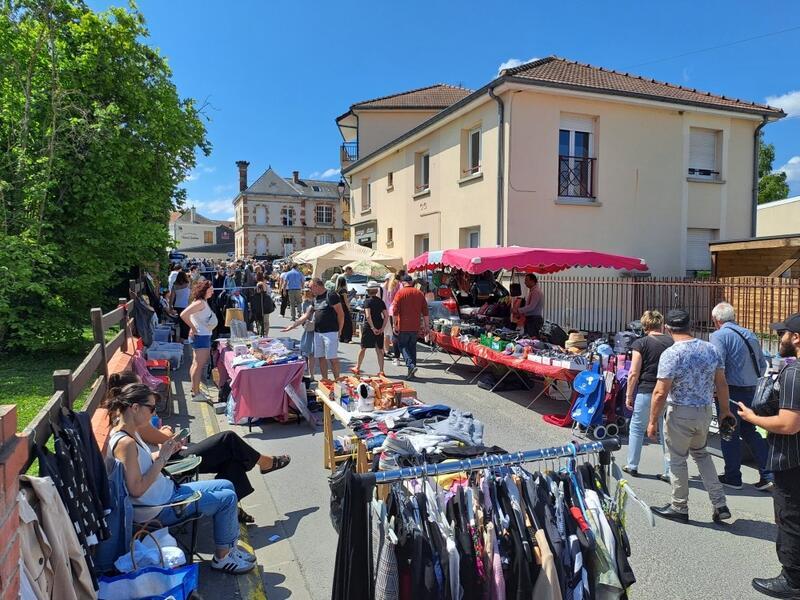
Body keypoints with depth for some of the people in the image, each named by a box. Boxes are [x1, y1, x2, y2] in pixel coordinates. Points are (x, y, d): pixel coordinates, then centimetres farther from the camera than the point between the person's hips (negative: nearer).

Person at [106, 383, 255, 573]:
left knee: (226, 486, 11)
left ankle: (230, 545, 19)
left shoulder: (130, 433, 3)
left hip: (166, 492, 10)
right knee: (227, 498, -7)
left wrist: (166, 452, -2)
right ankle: (222, 557, 10)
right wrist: (162, 458, -23)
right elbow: (136, 490, -28)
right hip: (159, 509, -10)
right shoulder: (125, 443, -26)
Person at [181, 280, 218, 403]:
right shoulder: (200, 303, -17)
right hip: (201, 336, -10)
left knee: (197, 364, 18)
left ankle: (195, 388, 29)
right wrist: (193, 328, -17)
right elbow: (184, 315, -26)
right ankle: (196, 393, 0)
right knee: (199, 365, -5)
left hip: (205, 336, 10)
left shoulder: (203, 302, 12)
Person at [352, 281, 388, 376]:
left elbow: (368, 316, -21)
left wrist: (373, 328, -18)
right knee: (379, 350, 8)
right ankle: (381, 371, 6)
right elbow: (386, 316, -1)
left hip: (368, 327, -4)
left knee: (363, 348, 11)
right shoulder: (381, 302, 5)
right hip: (379, 328, 4)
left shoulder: (368, 301, -10)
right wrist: (382, 328, -3)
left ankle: (357, 368, 24)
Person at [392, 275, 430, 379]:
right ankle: (411, 371, 13)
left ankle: (411, 365, -15)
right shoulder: (419, 293, 8)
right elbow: (425, 311, 8)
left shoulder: (400, 293, -6)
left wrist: (395, 325, -6)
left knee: (402, 346, 5)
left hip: (403, 326, -4)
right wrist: (426, 325, 12)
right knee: (412, 347, 13)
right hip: (415, 326, 4)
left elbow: (396, 310, -11)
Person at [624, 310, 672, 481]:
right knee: (667, 432, 10)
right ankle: (670, 472, 13)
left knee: (636, 429, 13)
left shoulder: (641, 344, -7)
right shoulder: (672, 342, 3)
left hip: (646, 391, -3)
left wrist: (629, 395, 0)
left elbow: (634, 373, -9)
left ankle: (632, 466, 20)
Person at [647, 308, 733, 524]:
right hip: (705, 411, 6)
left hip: (681, 413, -6)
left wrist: (653, 421, -11)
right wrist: (725, 410, 19)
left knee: (678, 459, 9)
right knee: (701, 453, 25)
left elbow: (660, 393, -19)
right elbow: (721, 384, 6)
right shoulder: (711, 349, 0)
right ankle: (720, 505, 23)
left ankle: (679, 508, 22)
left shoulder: (671, 354, -19)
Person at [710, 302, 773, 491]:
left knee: (729, 435, 5)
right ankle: (768, 475, 14)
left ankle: (732, 477, 16)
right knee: (750, 432, 17)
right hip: (751, 391, 7)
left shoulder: (719, 335, -13)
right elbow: (762, 365, 16)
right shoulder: (750, 335, 10)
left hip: (731, 392, -7)